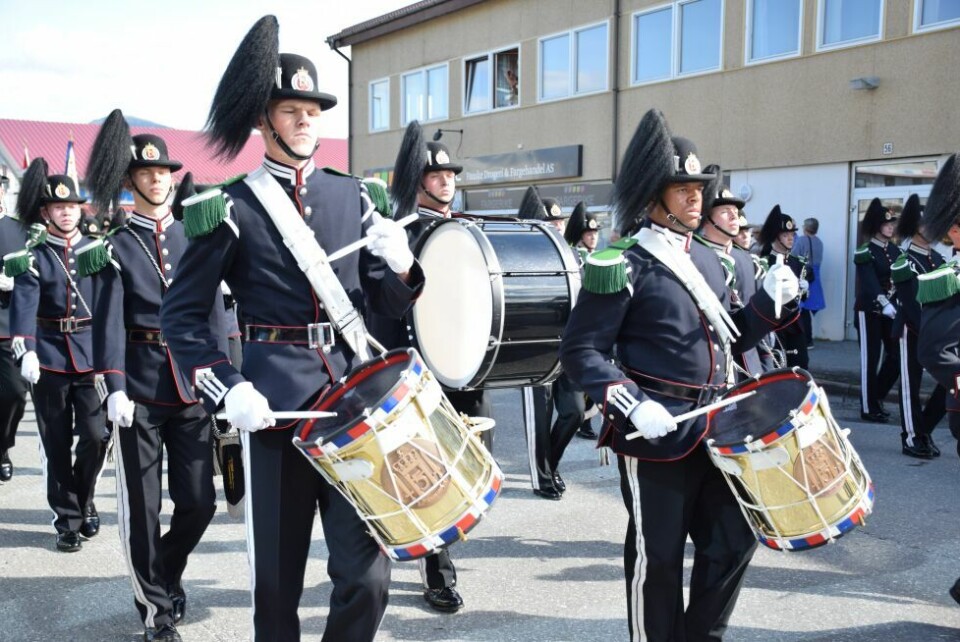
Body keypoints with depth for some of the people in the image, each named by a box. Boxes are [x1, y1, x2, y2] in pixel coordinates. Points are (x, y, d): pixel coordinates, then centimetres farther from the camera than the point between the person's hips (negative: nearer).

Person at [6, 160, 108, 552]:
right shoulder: (32, 257, 1)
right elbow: (24, 305, -12)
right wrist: (25, 351, -28)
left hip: (92, 354, 1)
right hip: (49, 357, -1)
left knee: (96, 436, -5)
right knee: (57, 445, 5)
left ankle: (83, 502, 22)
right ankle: (68, 519, 18)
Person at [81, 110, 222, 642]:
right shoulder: (114, 242, 1)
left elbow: (210, 304, 12)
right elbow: (108, 318, -7)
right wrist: (114, 387, -17)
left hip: (191, 383, 3)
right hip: (139, 385, -3)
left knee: (199, 502, 6)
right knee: (142, 507, 5)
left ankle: (164, 573, 35)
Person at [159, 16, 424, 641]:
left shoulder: (351, 195, 10)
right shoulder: (231, 207, -1)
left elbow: (390, 303, 12)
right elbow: (182, 313, 0)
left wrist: (400, 265, -10)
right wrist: (227, 390, -12)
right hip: (275, 401, -3)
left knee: (368, 573, 3)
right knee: (277, 578, 9)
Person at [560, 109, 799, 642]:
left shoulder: (708, 260, 12)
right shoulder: (622, 265, -11)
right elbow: (579, 350, -14)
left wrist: (771, 300, 2)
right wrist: (631, 405, -26)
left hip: (716, 427, 7)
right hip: (656, 432, -7)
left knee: (735, 538, 14)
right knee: (657, 554, 5)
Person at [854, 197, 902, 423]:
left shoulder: (894, 250, 10)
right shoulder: (865, 252, -10)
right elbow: (870, 282, -23)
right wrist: (885, 304, -36)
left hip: (891, 308, 6)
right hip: (870, 310, -6)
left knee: (897, 355, 5)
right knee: (870, 359, 0)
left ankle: (877, 397, 23)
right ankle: (869, 408, 9)